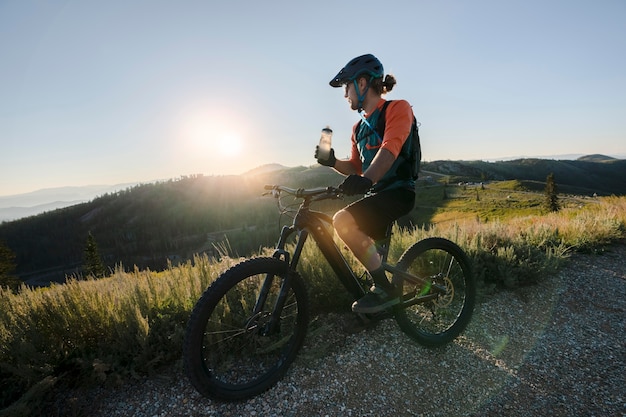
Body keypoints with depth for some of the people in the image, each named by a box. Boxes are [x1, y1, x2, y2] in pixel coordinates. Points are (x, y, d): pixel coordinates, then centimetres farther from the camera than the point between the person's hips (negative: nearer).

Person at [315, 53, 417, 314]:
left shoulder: (397, 108, -5)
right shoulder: (359, 128, 19)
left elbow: (390, 148, -24)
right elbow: (356, 167, 15)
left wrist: (365, 179, -42)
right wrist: (333, 162, -5)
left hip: (398, 191, -9)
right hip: (376, 193, 9)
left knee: (343, 220, -28)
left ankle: (386, 289, -15)